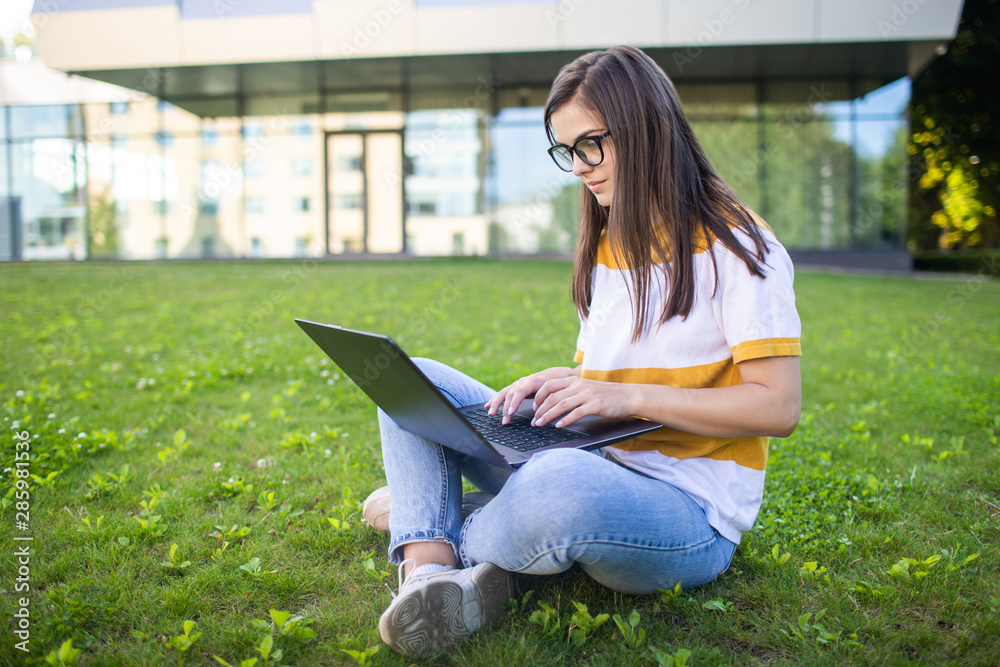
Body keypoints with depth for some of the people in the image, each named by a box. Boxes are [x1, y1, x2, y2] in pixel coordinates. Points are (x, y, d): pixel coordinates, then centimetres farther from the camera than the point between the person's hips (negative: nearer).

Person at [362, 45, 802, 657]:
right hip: (591, 469, 8)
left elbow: (778, 408, -16)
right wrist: (557, 385, -4)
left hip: (692, 516, -7)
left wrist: (626, 396, -20)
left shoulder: (736, 246, -9)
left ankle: (434, 524, -7)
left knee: (561, 486, -42)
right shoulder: (608, 245, 14)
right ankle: (429, 575, -24)